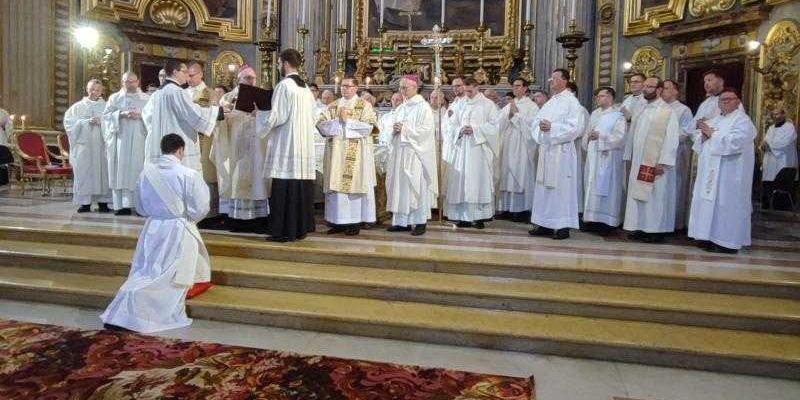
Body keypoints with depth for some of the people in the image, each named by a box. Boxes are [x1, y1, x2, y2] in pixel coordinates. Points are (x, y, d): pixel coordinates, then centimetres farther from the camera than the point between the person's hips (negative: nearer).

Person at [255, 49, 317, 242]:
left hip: (286, 144, -8)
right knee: (302, 185, 9)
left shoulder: (284, 85, -10)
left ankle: (284, 231, -1)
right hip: (304, 144, 8)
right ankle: (301, 227, 14)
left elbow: (276, 117, -12)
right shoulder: (306, 87, 13)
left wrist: (259, 114, 4)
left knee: (284, 188, -4)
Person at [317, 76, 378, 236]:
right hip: (335, 152, 4)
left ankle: (355, 222, 1)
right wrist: (338, 121, -8)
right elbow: (321, 124, 6)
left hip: (356, 154, -4)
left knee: (353, 185, -5)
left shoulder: (364, 105, 4)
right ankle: (337, 221, 9)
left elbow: (369, 126, -10)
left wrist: (347, 120, -10)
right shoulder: (333, 106, 17)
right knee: (336, 186, 2)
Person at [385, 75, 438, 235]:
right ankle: (402, 221, 12)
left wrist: (404, 129, -15)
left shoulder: (423, 107, -5)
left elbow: (426, 130, -14)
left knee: (416, 186, -5)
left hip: (415, 152, -7)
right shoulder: (401, 108, 17)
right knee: (400, 185, 6)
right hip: (399, 152, 7)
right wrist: (395, 129, 0)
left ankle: (420, 222, 2)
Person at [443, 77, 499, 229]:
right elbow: (451, 125, 13)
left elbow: (494, 125, -5)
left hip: (479, 149, -4)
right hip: (462, 149, 4)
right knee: (461, 181, 0)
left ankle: (480, 217, 0)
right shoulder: (461, 105, 15)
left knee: (479, 181, -6)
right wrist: (460, 130, -8)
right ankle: (464, 216, 6)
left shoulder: (488, 104, 2)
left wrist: (475, 129, -14)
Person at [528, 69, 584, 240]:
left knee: (561, 187, -4)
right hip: (545, 149, 8)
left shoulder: (571, 101, -6)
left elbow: (576, 127, -15)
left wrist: (552, 127, -20)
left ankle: (563, 226, 3)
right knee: (544, 187, 8)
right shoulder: (550, 102, 17)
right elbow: (536, 121, 15)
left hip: (561, 151, -8)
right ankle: (544, 224, 16)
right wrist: (540, 126, -8)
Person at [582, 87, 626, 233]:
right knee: (592, 187, 7)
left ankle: (607, 221, 0)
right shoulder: (594, 114, 16)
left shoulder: (617, 116, -6)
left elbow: (619, 137, -15)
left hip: (608, 158, -7)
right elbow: (587, 132, 21)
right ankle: (593, 218, 14)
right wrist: (587, 137, 0)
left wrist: (600, 137, -22)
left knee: (606, 187, -5)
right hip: (593, 156, 7)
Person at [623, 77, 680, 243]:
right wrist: (630, 156, 11)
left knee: (655, 197, -1)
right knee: (638, 195, 8)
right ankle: (640, 227, 16)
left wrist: (663, 162, -19)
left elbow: (671, 138, -14)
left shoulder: (667, 111, -8)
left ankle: (656, 230, 8)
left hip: (656, 163, -7)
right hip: (639, 162, 7)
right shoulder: (642, 110, 14)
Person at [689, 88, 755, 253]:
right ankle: (708, 236, 14)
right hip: (710, 171, 8)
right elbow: (698, 136, 16)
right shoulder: (715, 120, 19)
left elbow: (734, 142, -20)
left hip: (728, 174, -8)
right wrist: (704, 134, -5)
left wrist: (713, 134, -13)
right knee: (708, 201, 7)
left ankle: (727, 241, -1)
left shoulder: (742, 120, -4)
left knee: (724, 204, -6)